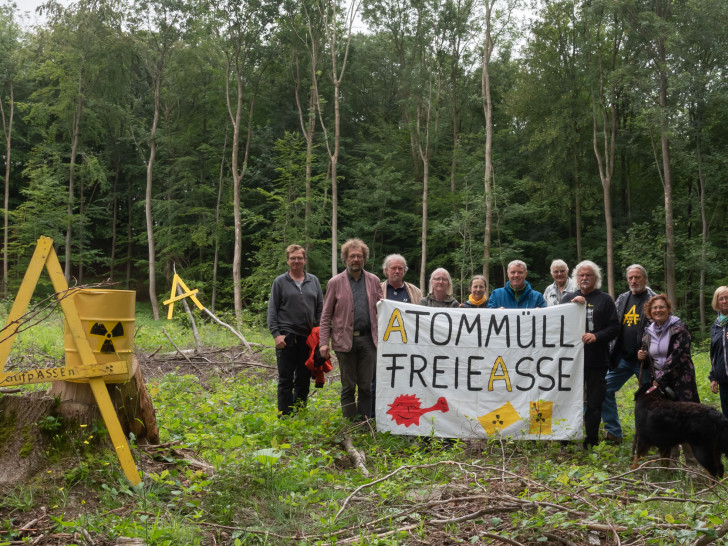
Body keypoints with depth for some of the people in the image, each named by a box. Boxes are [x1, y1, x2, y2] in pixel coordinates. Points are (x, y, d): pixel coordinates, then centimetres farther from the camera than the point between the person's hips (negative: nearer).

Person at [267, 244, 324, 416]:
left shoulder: (313, 281, 11)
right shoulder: (280, 282, 3)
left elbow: (320, 308, 13)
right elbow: (272, 310, 1)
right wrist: (276, 334, -9)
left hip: (308, 337, 3)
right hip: (287, 337, -3)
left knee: (304, 379, 9)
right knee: (286, 380, 0)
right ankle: (285, 416, 6)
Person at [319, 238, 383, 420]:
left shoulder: (374, 281, 10)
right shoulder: (335, 283, 4)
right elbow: (326, 315, 3)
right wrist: (324, 342, -6)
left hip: (368, 339, 2)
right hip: (345, 340, -1)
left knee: (366, 386, 5)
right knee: (348, 387, 5)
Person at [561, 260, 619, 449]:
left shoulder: (605, 299, 7)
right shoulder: (569, 298, 13)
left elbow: (614, 327, 2)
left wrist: (596, 336, -14)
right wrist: (572, 304, -14)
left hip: (597, 361, -1)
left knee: (594, 402, 3)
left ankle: (591, 440, 12)